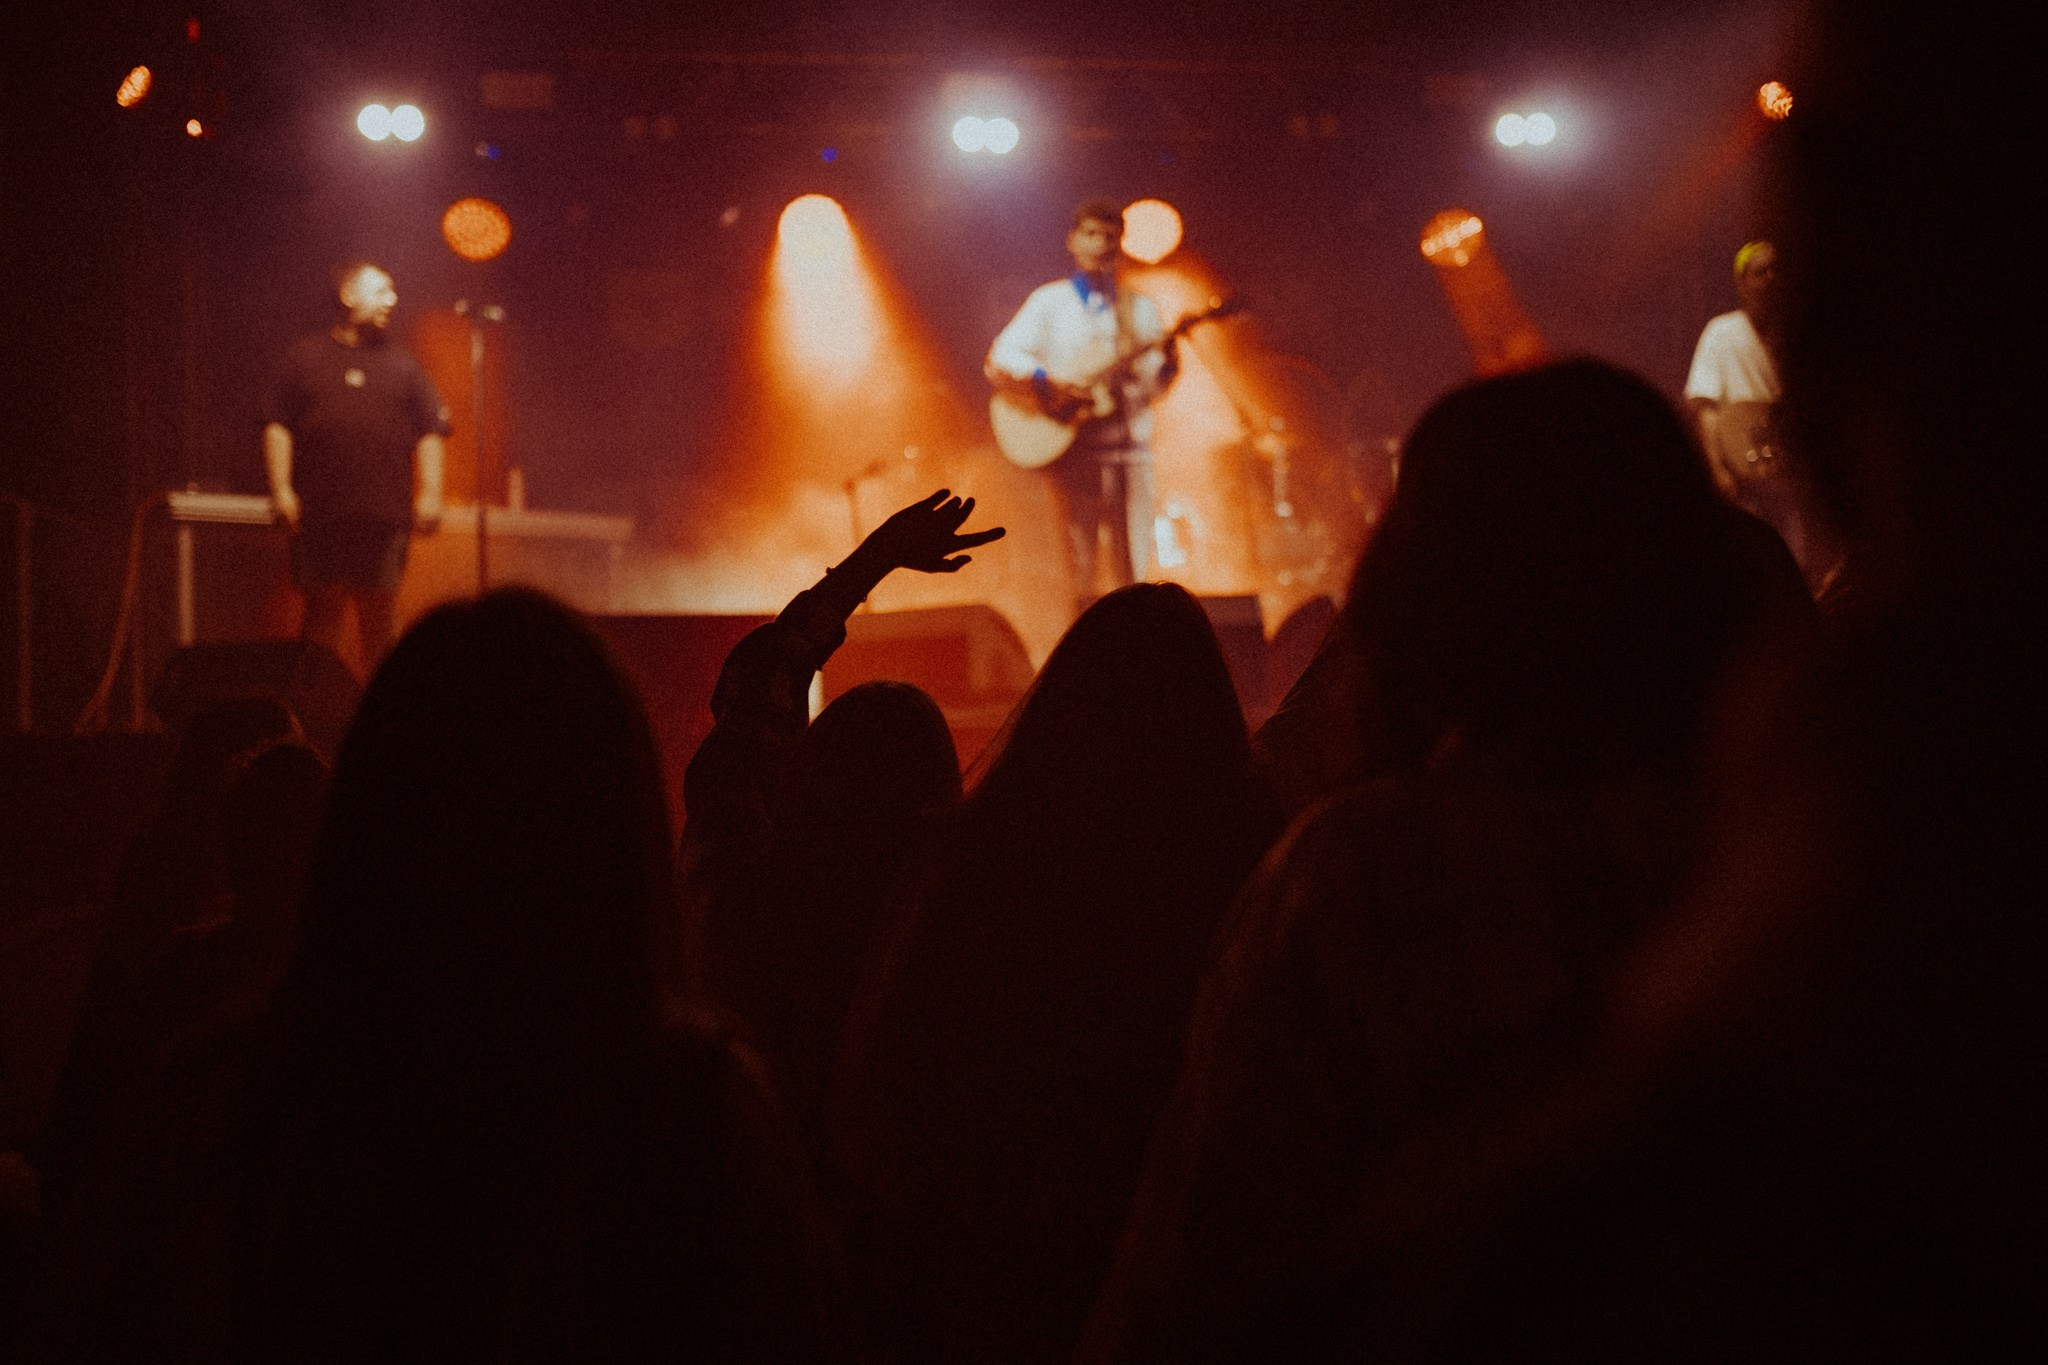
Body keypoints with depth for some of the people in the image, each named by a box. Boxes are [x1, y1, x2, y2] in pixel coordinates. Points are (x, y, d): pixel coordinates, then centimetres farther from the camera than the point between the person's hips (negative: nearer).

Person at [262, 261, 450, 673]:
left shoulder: (400, 363, 13)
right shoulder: (307, 357, 8)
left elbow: (431, 430, 12)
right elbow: (277, 424, 5)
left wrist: (429, 492, 2)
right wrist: (281, 489, -4)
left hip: (385, 514, 1)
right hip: (319, 512, -1)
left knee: (378, 614, 1)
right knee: (322, 609, 1)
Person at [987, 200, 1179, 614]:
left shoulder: (1140, 308, 15)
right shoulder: (1050, 302, 8)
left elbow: (1151, 386, 11)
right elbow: (999, 360, 0)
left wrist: (1167, 364, -10)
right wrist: (1046, 383, -15)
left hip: (1129, 443, 2)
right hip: (1072, 447, -2)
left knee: (1132, 571, -2)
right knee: (1081, 570, -6)